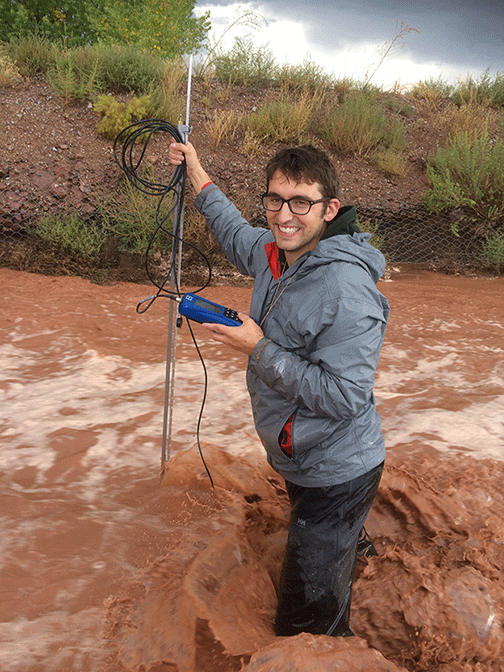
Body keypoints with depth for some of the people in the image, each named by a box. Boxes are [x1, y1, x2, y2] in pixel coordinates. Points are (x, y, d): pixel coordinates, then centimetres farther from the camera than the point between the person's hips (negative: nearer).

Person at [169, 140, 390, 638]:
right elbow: (238, 236, 20)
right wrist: (198, 177, 18)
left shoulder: (346, 290, -31)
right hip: (303, 462, 9)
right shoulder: (275, 252, -4)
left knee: (308, 620, 7)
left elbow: (344, 396, -31)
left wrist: (259, 348, -27)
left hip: (337, 477, -9)